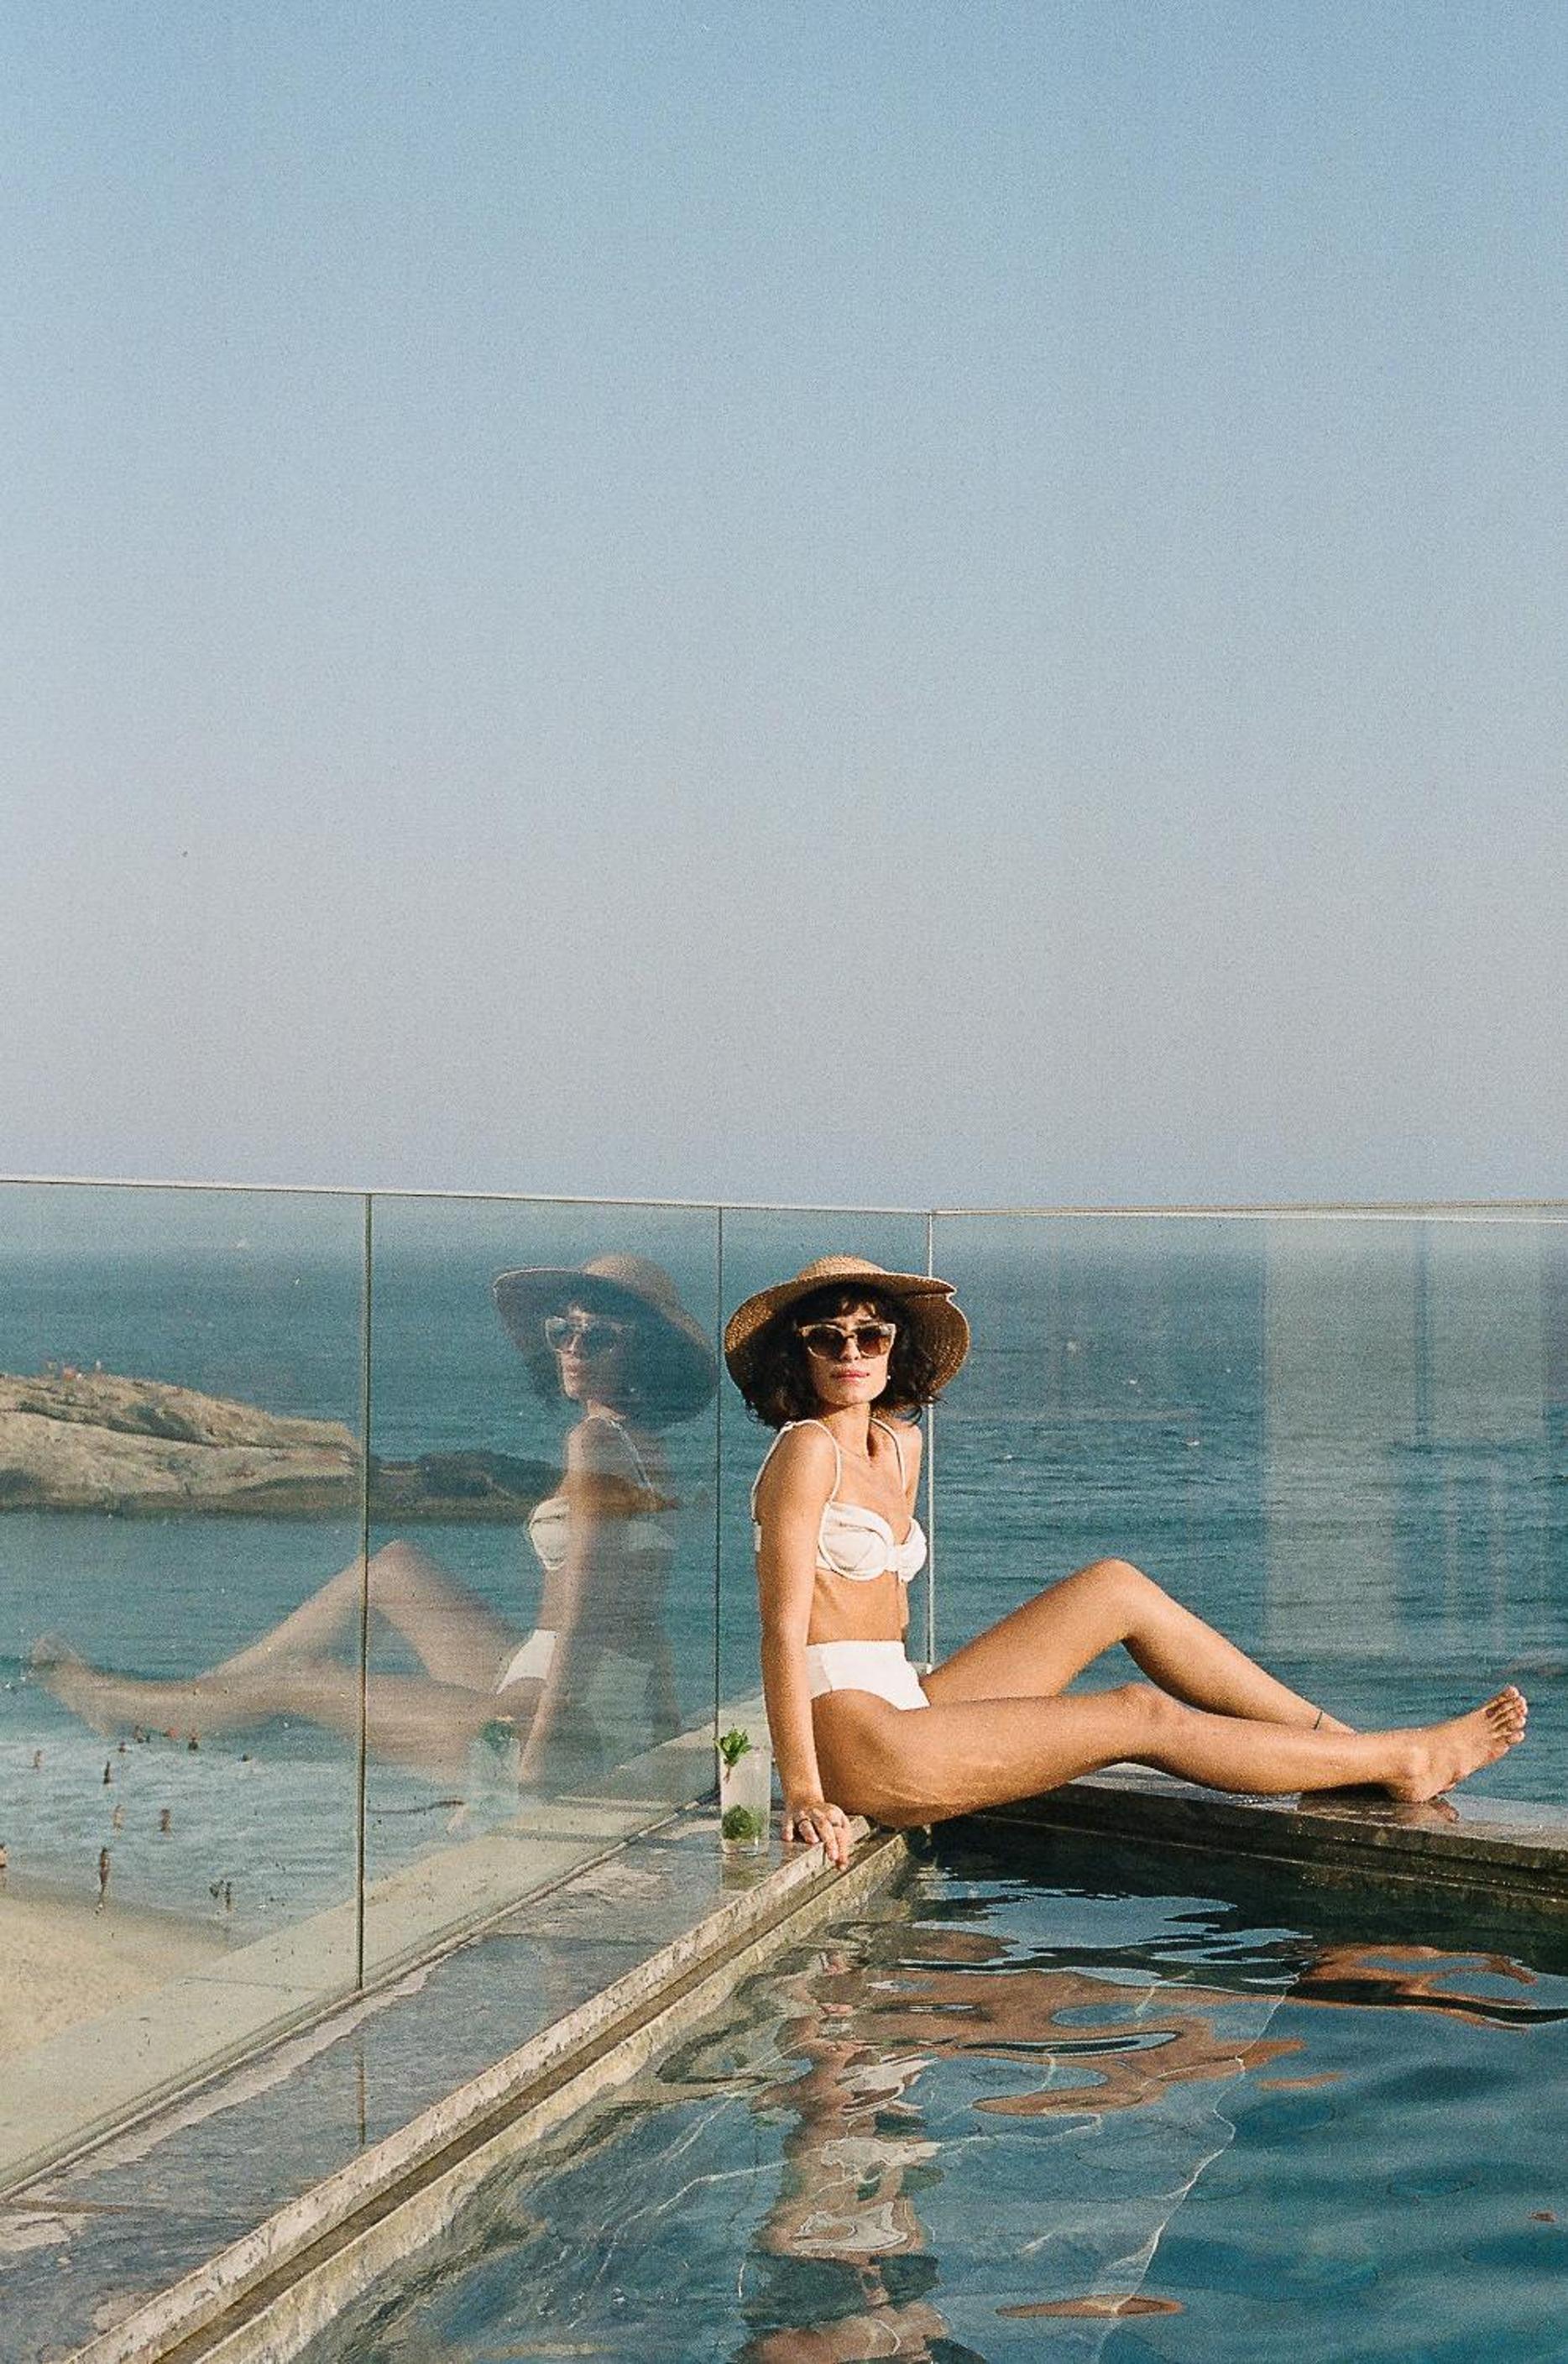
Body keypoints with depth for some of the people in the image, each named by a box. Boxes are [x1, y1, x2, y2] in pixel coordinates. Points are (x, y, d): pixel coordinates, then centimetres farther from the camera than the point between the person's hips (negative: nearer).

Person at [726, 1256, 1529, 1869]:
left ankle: (1329, 1736, 6)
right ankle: (1402, 1763, 1)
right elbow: (783, 1628, -19)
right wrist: (803, 1793, -23)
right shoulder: (806, 1451, -14)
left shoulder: (898, 1445, 13)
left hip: (904, 1707, 9)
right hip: (853, 1739, -9)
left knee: (1115, 1587, 3)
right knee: (1139, 1717, -8)